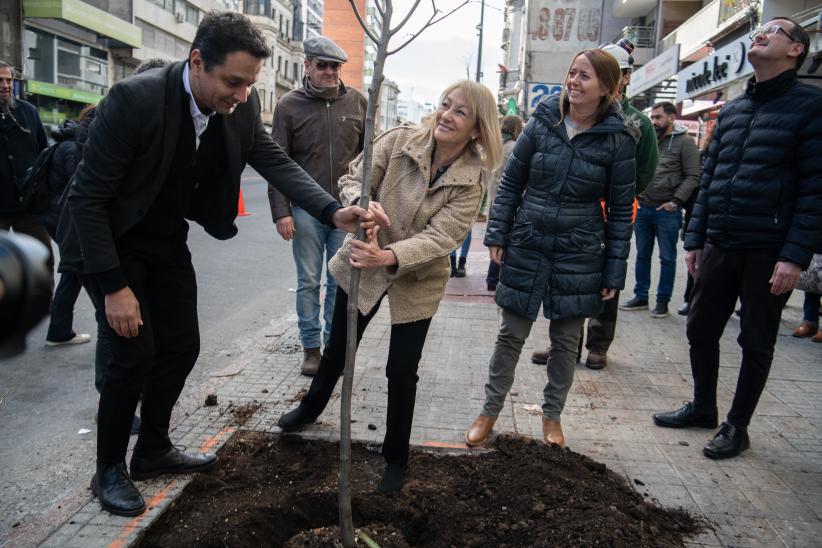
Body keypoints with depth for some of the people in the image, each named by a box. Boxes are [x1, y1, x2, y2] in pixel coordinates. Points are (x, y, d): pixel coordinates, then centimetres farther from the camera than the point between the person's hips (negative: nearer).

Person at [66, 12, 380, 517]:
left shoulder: (240, 107, -13)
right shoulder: (134, 99, -30)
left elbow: (276, 163, -11)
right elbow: (87, 196, -25)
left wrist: (334, 211, -29)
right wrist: (113, 286, -25)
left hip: (168, 242, 6)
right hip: (114, 243, -6)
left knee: (182, 346, 9)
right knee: (135, 353, -7)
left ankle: (154, 450, 30)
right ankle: (110, 470, 16)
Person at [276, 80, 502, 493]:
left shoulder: (470, 182, -17)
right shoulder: (399, 140, -15)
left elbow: (438, 238, -27)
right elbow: (352, 179, -14)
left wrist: (388, 257, -44)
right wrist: (361, 203, -39)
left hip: (416, 282, -2)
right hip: (362, 263, 2)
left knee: (402, 372, 3)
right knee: (337, 350, 20)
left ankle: (395, 458, 28)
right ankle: (310, 408, 52)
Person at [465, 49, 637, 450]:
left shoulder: (617, 139, -6)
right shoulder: (543, 122, -2)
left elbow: (620, 210, -2)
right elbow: (511, 182, 4)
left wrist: (614, 272, -3)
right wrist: (497, 235, -2)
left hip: (578, 256, -1)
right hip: (526, 249, 1)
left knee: (566, 341, 12)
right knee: (511, 335, 9)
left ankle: (552, 416, 32)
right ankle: (489, 412, 25)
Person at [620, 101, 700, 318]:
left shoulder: (684, 141, -4)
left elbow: (693, 177, -8)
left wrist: (675, 202, -15)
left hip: (667, 211, -5)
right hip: (644, 208, 6)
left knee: (667, 258, 4)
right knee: (642, 255, 12)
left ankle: (663, 301, 13)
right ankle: (641, 297, 23)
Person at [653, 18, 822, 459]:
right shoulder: (731, 110, 14)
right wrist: (695, 239, 10)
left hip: (770, 251, -5)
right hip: (720, 245, 6)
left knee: (756, 342, 8)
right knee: (700, 330, 12)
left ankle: (737, 427, 23)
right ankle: (703, 407, 32)